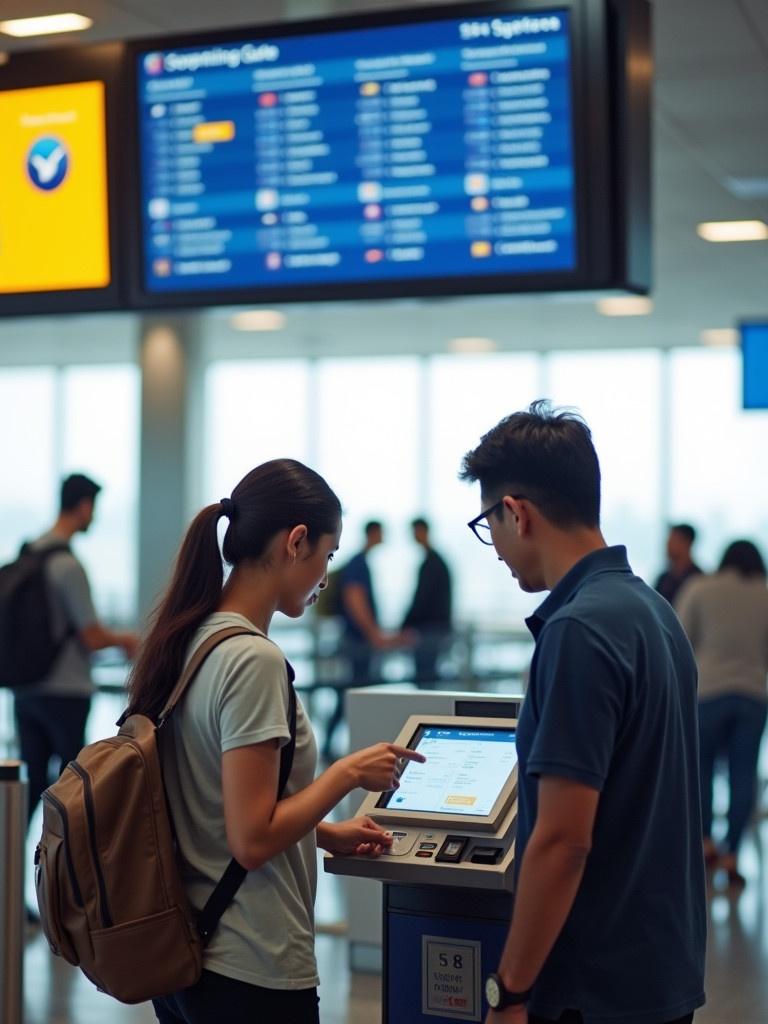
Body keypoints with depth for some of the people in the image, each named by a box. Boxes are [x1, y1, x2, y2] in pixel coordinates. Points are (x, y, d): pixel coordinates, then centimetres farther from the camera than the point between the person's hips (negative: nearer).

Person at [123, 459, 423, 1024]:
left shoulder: (188, 639, 5)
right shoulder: (253, 660, -20)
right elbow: (252, 841, -21)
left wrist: (326, 833, 14)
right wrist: (347, 773, -11)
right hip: (251, 975, -8)